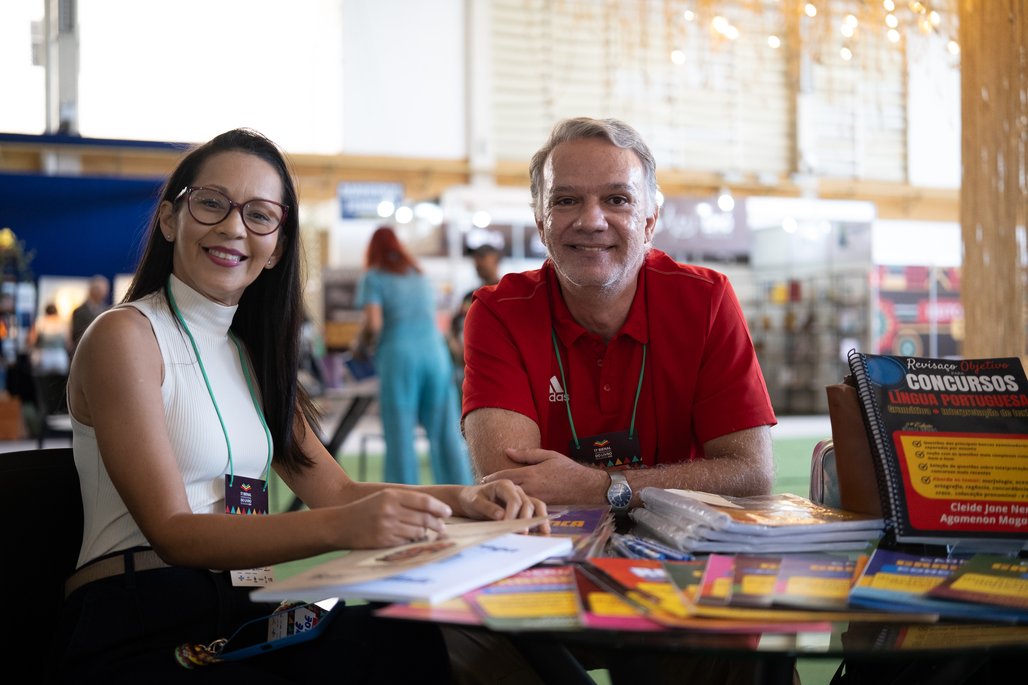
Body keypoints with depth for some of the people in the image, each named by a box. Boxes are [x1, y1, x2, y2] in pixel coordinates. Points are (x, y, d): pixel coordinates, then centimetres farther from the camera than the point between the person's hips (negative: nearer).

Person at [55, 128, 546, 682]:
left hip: (244, 618, 7)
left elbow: (335, 488, 12)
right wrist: (341, 527, -30)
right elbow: (172, 532, -14)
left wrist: (461, 499, -8)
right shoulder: (123, 336, -5)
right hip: (137, 639, -7)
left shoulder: (251, 355, 20)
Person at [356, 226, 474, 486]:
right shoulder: (421, 276, 22)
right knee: (446, 434, 5)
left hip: (399, 355, -4)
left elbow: (374, 322, -8)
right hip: (435, 351, 4)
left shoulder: (373, 278, 5)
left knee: (400, 436, -2)